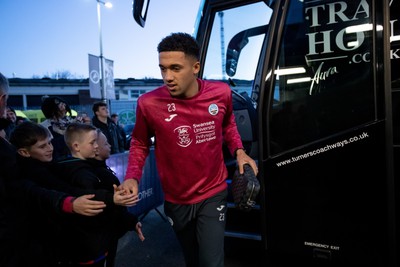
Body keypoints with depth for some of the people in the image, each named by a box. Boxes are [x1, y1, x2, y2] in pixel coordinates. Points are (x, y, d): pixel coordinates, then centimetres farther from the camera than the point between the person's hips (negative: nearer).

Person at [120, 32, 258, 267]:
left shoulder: (221, 93, -14)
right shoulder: (149, 103, -21)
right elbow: (140, 144, -3)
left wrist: (239, 151, -6)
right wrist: (132, 177, -18)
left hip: (213, 194, 0)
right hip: (176, 201, 1)